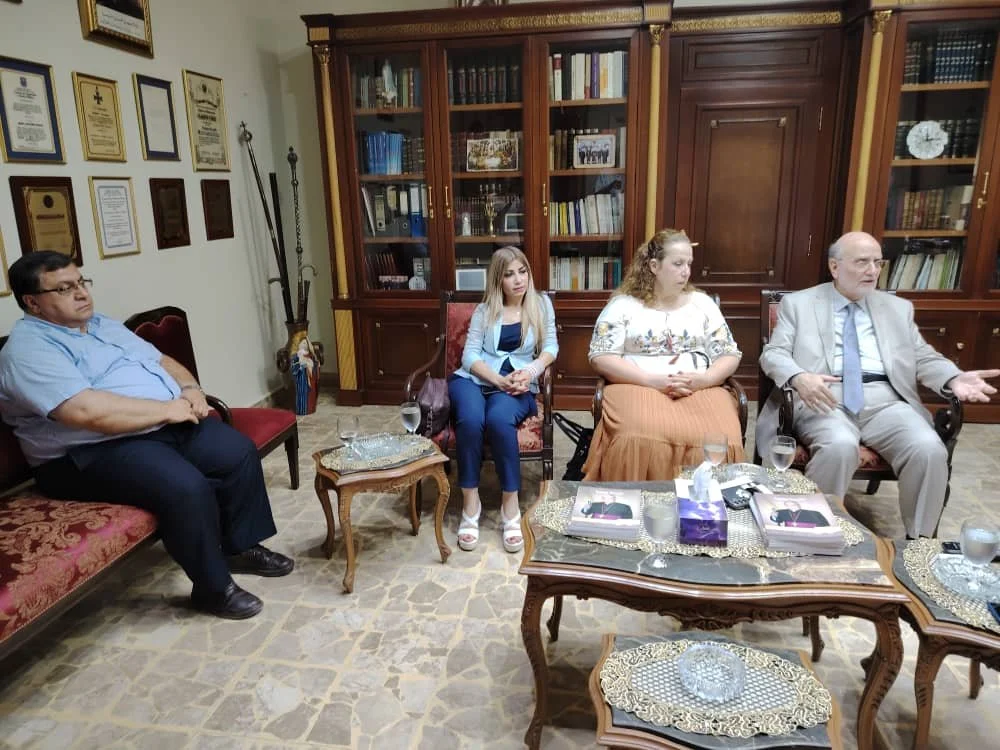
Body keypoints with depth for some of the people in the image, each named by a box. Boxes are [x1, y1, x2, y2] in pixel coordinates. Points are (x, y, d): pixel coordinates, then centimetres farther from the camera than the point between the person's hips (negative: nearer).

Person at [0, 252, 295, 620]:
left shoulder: (106, 326, 17)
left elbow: (163, 361, 20)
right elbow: (87, 412, -27)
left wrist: (190, 390, -3)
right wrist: (169, 409, -20)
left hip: (167, 423, 9)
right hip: (94, 453, -9)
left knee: (239, 451, -5)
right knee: (186, 486, -30)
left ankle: (241, 547, 13)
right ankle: (213, 587, -9)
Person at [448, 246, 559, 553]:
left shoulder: (541, 304, 14)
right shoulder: (484, 309, 13)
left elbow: (551, 347, 7)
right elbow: (470, 355, 4)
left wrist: (531, 371, -14)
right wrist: (498, 379, -14)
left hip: (517, 385, -1)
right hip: (474, 378, 1)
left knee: (499, 419, -37)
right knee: (470, 419, -35)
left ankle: (511, 506, -25)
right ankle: (470, 502, -22)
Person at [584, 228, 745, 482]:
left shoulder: (703, 303, 15)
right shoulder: (622, 305, 7)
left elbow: (730, 355, 13)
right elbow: (600, 357, -3)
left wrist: (704, 379, -10)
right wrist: (652, 380, -14)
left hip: (700, 390, 3)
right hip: (638, 387, -2)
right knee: (641, 442, -36)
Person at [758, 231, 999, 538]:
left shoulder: (898, 308, 21)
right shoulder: (798, 303, 10)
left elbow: (924, 358, 19)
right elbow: (773, 353, 1)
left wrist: (954, 378, -5)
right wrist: (799, 377, -22)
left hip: (884, 399, 4)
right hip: (826, 397, -3)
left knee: (929, 449, -25)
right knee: (840, 446, -35)